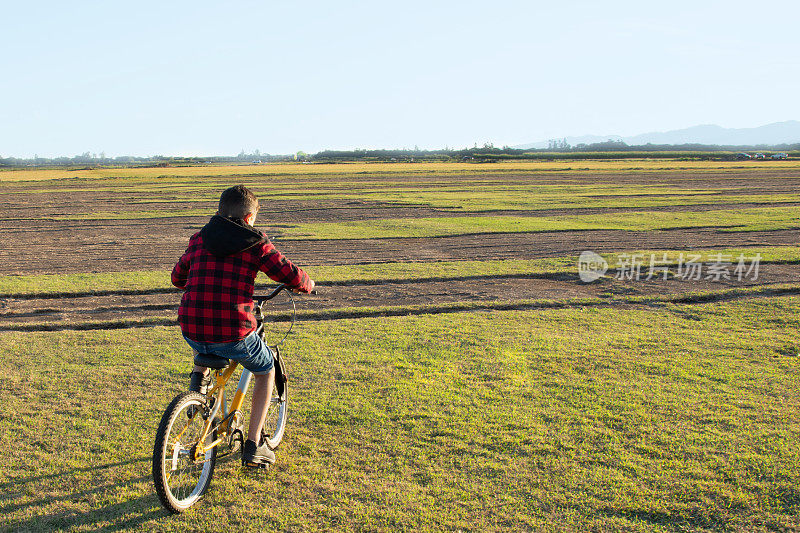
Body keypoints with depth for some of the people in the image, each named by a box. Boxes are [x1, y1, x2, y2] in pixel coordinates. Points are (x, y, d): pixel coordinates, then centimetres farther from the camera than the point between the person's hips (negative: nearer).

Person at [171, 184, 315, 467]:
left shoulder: (199, 239, 11)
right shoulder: (255, 244, 0)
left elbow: (177, 278, 25)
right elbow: (291, 275, -1)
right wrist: (307, 283, 22)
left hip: (191, 332, 4)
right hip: (233, 335, -4)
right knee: (266, 371, 25)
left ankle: (199, 375, 24)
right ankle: (253, 446, 21)